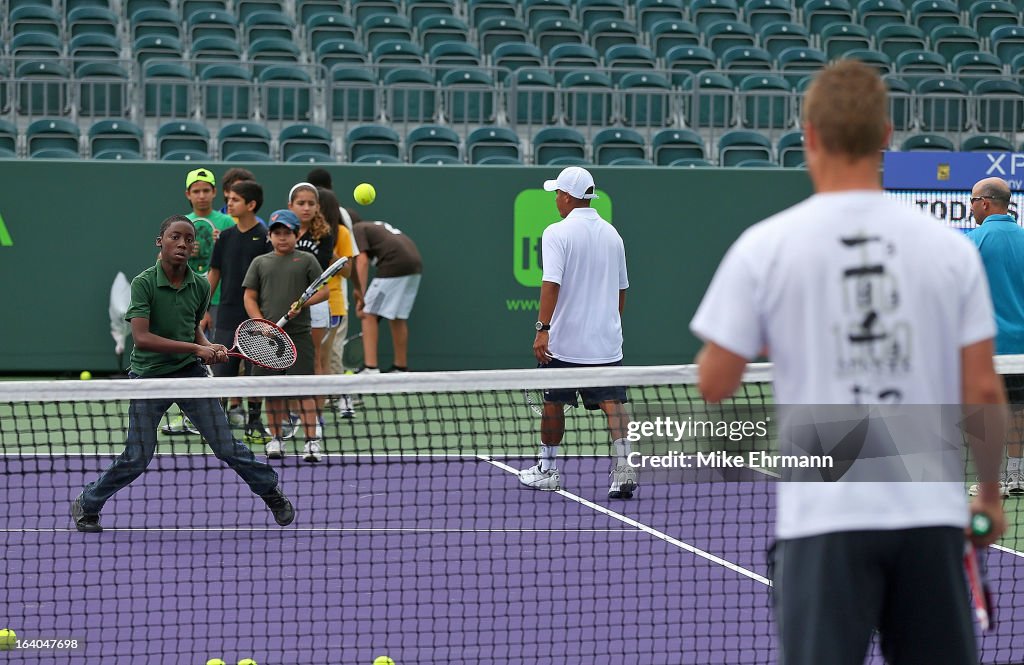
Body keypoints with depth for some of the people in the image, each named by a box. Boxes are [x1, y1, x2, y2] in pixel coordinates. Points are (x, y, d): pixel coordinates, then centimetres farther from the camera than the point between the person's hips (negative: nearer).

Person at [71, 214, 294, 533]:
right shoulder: (144, 283, -16)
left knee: (227, 446, 3)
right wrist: (196, 349, -24)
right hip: (149, 375, -3)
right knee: (137, 459, 0)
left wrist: (211, 348, -4)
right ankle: (86, 504, 22)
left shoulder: (201, 286, 0)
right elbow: (141, 337, -24)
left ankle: (271, 491, 23)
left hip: (190, 373, 3)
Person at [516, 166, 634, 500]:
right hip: (606, 340, 4)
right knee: (612, 402, -3)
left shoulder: (558, 233, -9)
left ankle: (548, 469, 23)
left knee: (553, 403, 11)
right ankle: (623, 468, -19)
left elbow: (551, 284, -20)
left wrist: (543, 328, -22)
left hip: (564, 340, -4)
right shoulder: (611, 234, 10)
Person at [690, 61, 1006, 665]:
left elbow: (714, 383, -2)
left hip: (824, 516, -2)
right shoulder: (950, 248, 1)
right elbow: (984, 392, 1)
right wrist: (991, 493, 16)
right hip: (930, 510, 2)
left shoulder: (764, 247, -4)